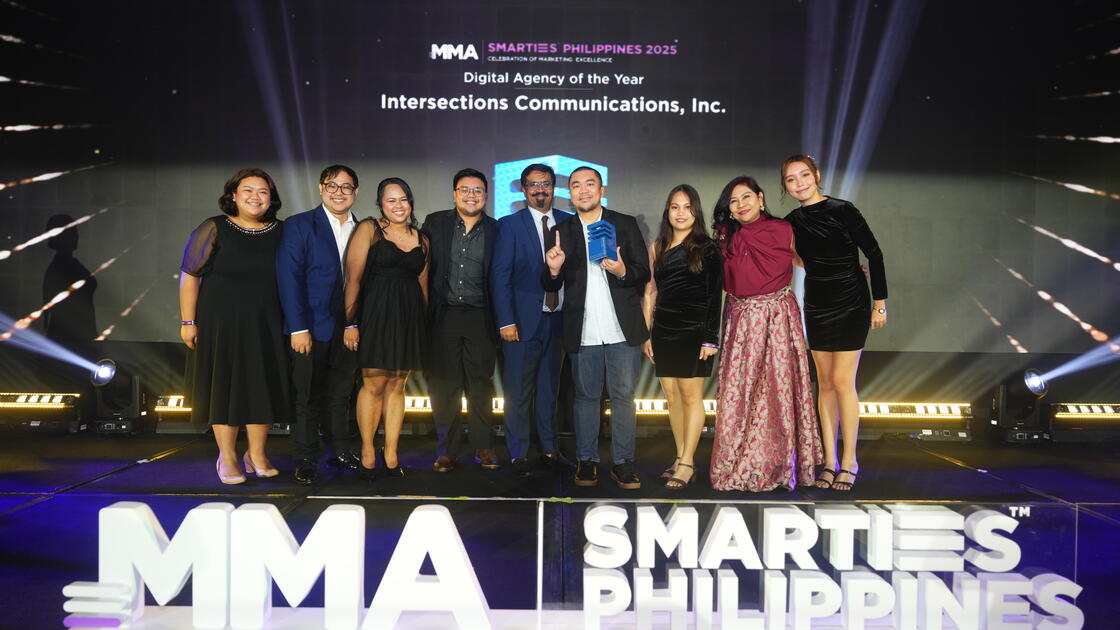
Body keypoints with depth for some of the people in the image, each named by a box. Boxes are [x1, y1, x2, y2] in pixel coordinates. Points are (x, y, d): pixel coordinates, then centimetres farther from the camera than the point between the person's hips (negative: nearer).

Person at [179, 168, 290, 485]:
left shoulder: (280, 232, 4)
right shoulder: (214, 229, -5)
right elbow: (189, 276, -5)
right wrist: (188, 322, -9)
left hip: (266, 326, 3)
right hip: (221, 324, -3)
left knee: (263, 387, 7)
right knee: (224, 387, 5)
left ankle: (257, 454, 23)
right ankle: (227, 458, 18)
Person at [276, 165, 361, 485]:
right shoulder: (298, 226, -3)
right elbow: (289, 279, -9)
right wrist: (298, 328, -15)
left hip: (348, 329, 4)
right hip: (310, 328, -3)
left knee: (341, 395, 14)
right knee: (307, 396, 5)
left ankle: (341, 452, 27)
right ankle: (306, 460, 17)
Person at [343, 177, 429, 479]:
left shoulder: (421, 239, 13)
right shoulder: (368, 229, -1)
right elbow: (353, 278, -6)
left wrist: (421, 324, 10)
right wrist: (351, 322, -12)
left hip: (410, 318, 4)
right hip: (375, 314, -4)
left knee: (397, 386, 8)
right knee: (374, 385, -1)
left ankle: (391, 453, 15)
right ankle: (367, 453, 12)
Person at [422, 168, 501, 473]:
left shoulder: (496, 230, 3)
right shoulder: (435, 223, 5)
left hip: (480, 317, 0)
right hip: (443, 315, 0)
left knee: (481, 383, 6)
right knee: (444, 384, 5)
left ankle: (483, 446, 18)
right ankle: (448, 449, 15)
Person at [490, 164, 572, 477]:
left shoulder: (568, 222, 7)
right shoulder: (509, 225, -2)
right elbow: (500, 276, -5)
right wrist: (506, 321, -12)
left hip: (558, 319, 3)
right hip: (523, 320, -3)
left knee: (549, 387, 14)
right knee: (519, 390, 3)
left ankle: (548, 446, 28)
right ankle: (518, 454, 15)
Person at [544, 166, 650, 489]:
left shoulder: (625, 224, 6)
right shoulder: (561, 232, 9)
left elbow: (644, 273, 3)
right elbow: (552, 286, 9)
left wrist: (623, 271, -19)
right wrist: (554, 270, -14)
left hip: (623, 331, -1)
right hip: (583, 334, 1)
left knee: (623, 397, 3)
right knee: (586, 396, 9)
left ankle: (623, 462, 12)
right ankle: (586, 461, 19)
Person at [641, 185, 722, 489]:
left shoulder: (707, 249, 0)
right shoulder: (657, 248, 12)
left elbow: (715, 296, -3)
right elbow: (650, 294, 13)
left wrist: (711, 338, -9)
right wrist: (646, 334, 9)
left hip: (694, 331, -4)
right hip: (663, 332, 4)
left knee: (690, 393, -4)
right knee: (672, 395, 5)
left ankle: (686, 463, 1)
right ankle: (681, 458, 13)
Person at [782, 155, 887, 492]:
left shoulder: (842, 210, -11)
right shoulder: (793, 221, 4)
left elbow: (874, 253, -7)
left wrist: (880, 302, -8)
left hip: (851, 306, -5)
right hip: (816, 308, 5)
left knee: (842, 381, -6)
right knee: (825, 383, 7)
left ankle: (849, 462, 7)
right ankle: (830, 461, 15)